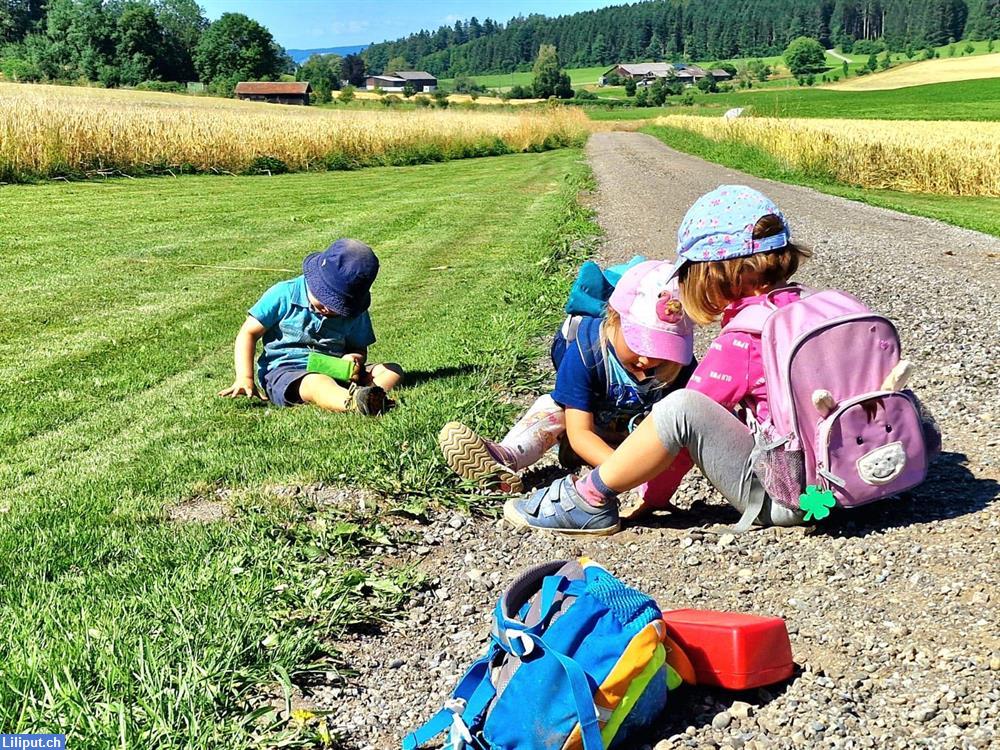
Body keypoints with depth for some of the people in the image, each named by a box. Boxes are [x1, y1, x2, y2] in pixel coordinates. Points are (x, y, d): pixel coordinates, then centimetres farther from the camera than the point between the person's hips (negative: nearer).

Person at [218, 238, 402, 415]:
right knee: (318, 383, -41)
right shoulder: (284, 295, -4)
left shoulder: (354, 313, 6)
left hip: (333, 372, 5)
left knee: (393, 370, -15)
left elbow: (359, 348, 19)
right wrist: (245, 378, -9)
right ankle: (355, 403, -74)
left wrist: (355, 359, -8)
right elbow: (249, 333, 1)